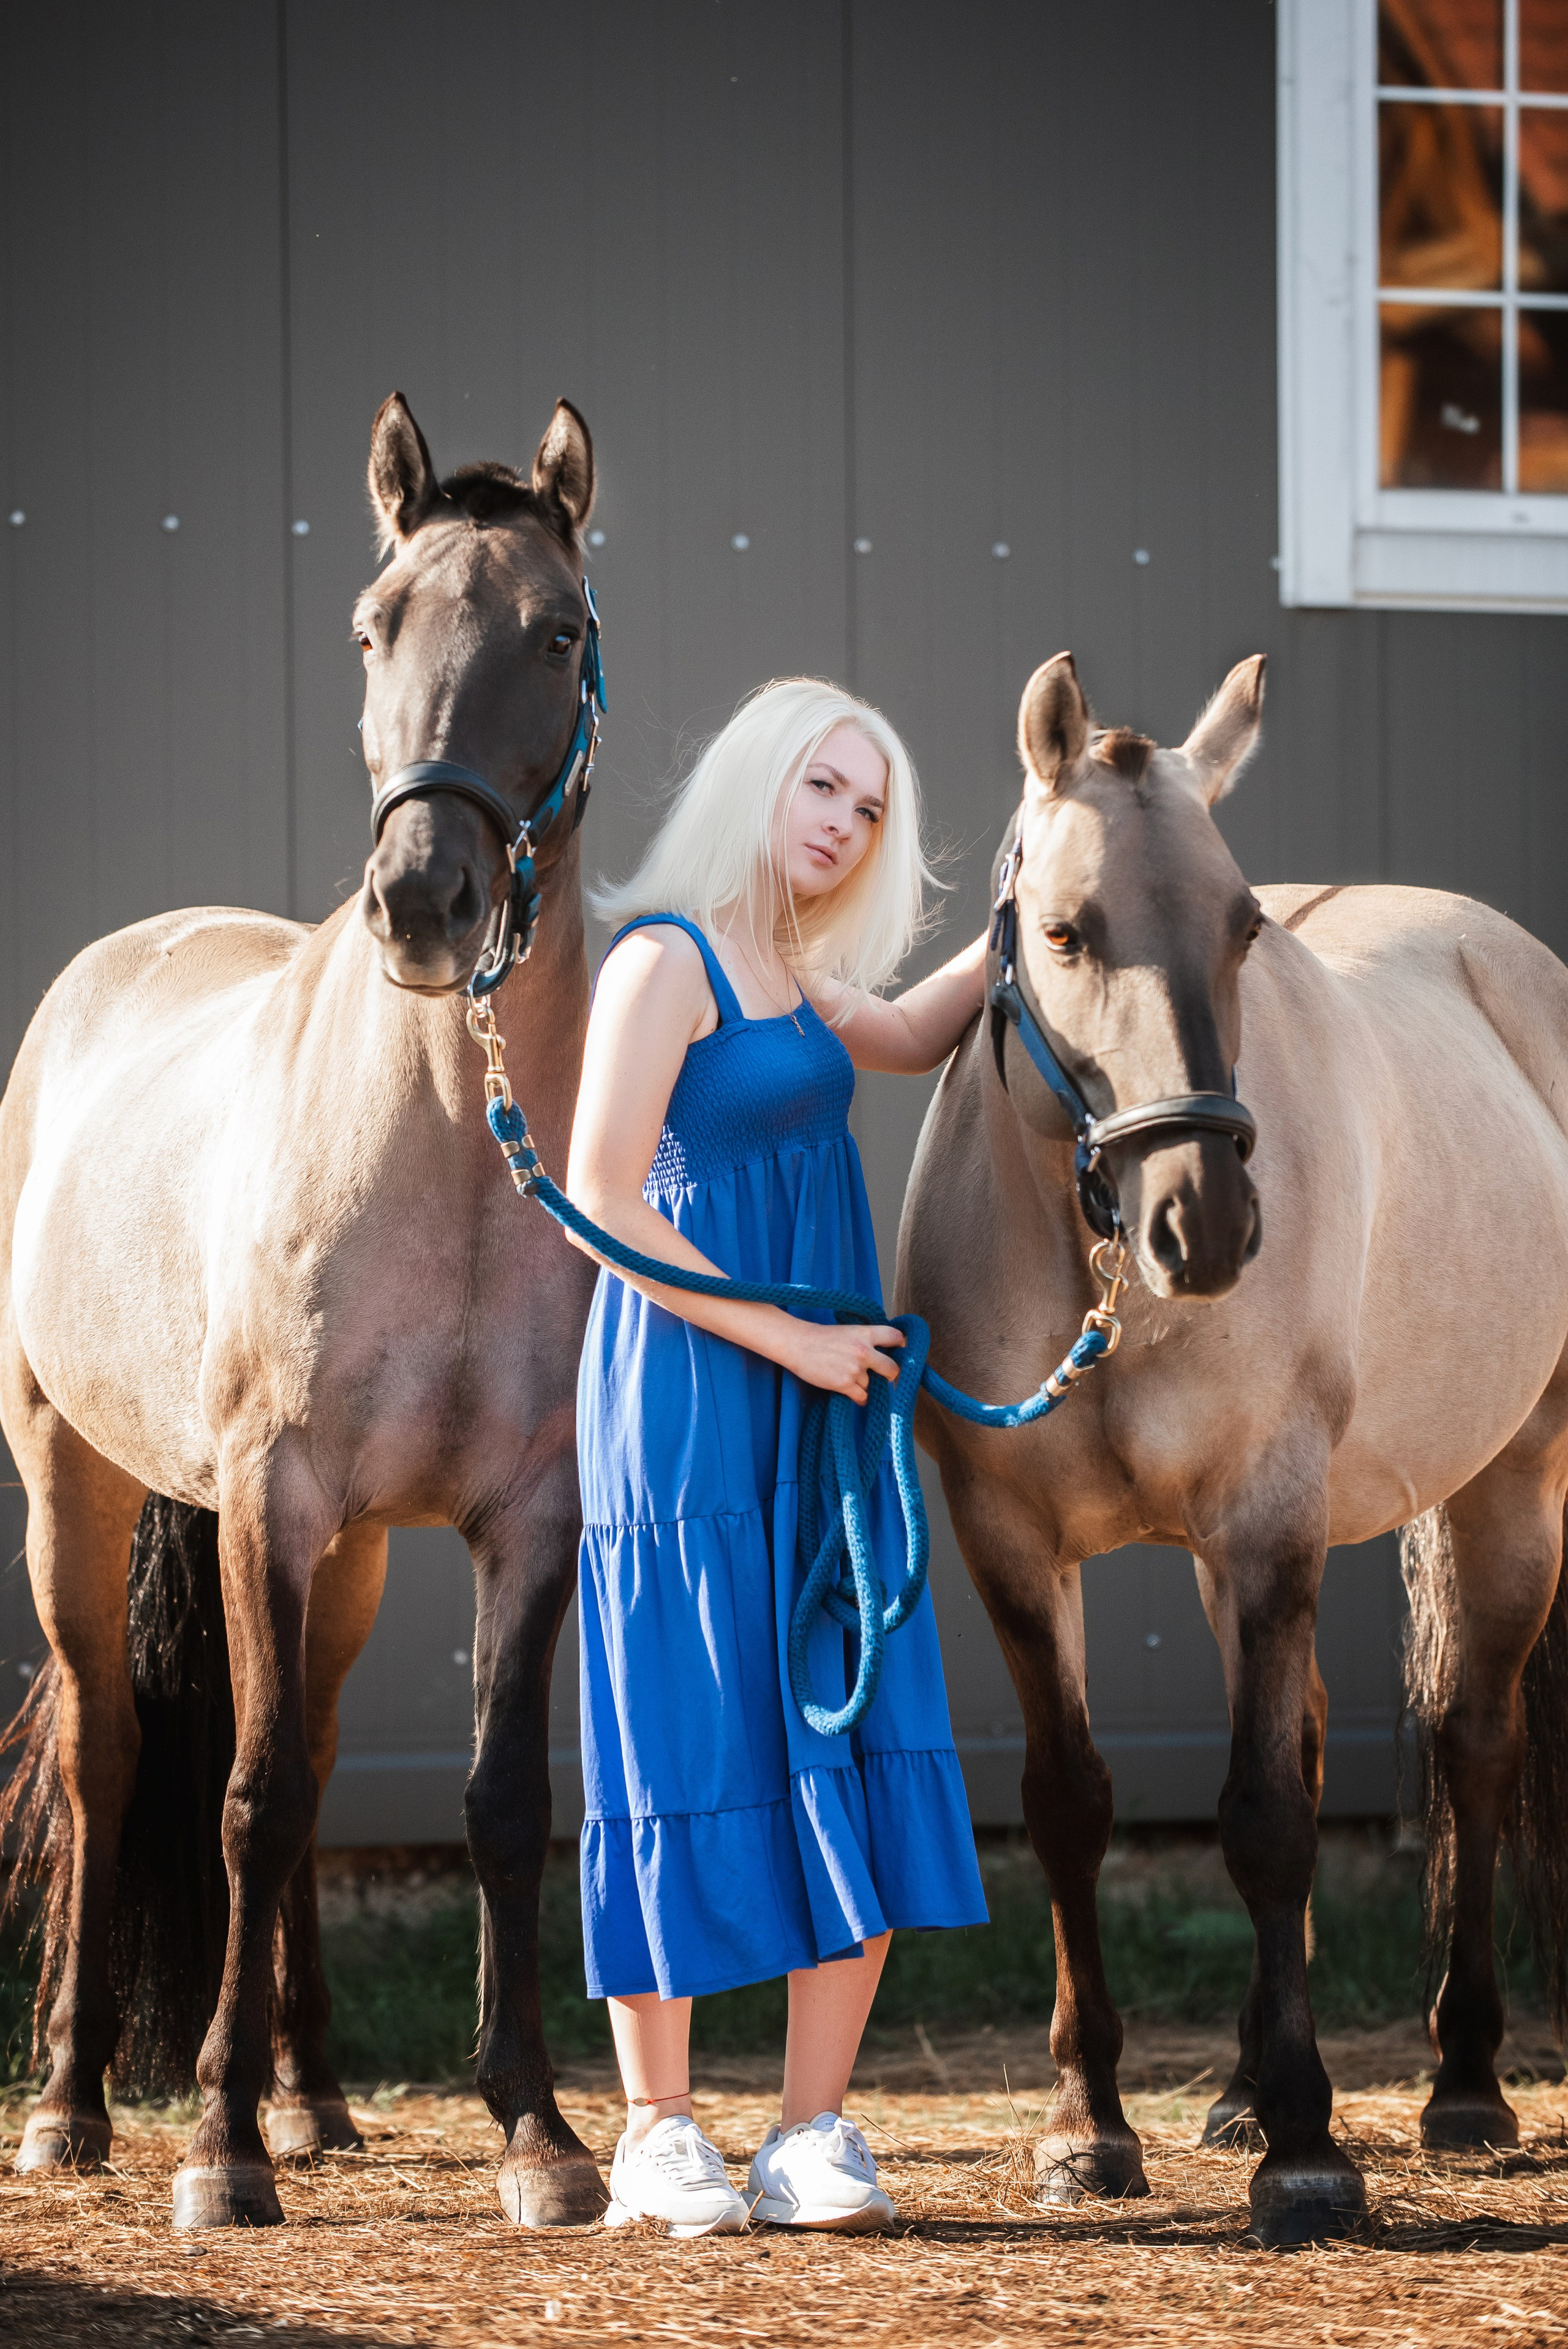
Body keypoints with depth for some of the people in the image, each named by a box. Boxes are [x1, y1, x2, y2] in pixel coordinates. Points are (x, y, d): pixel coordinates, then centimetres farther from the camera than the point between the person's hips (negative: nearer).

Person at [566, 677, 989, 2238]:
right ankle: (659, 2137, 5)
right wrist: (788, 1338, -16)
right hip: (688, 1401, -8)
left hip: (822, 1401, 8)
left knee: (856, 1741, 2)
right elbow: (603, 1201, -16)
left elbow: (909, 1038, 34)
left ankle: (812, 2135, 6)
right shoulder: (666, 958, -10)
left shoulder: (785, 972, 14)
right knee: (691, 1742, -3)